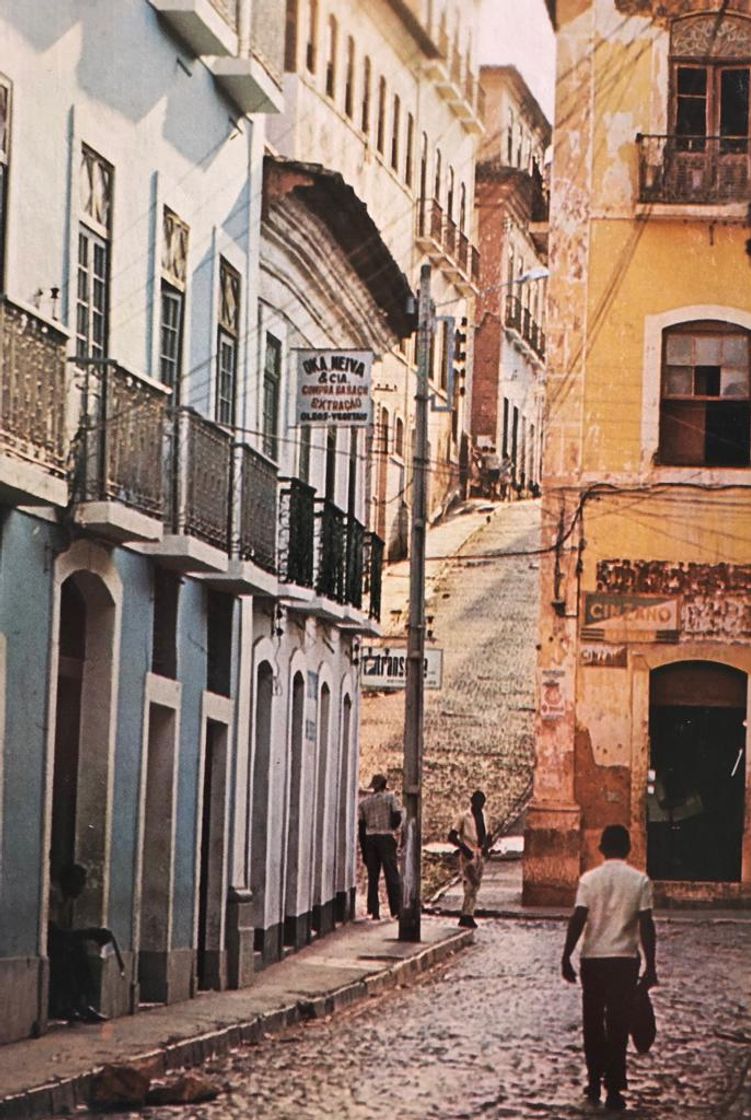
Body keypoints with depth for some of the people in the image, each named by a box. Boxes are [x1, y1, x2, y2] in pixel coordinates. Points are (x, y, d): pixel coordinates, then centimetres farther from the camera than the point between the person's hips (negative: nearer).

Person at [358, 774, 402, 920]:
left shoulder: (364, 802, 13)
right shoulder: (390, 797, 2)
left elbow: (361, 827, 11)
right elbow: (397, 817, -10)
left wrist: (364, 850, 14)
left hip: (369, 838, 3)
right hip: (386, 838, -3)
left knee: (372, 877, 6)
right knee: (392, 875, -2)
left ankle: (373, 911, 3)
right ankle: (397, 910, -8)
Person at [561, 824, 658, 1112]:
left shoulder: (589, 879, -4)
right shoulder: (640, 881, -3)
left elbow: (578, 920, -8)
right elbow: (646, 925, -5)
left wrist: (566, 958, -1)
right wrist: (650, 966, 0)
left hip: (593, 959, 1)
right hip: (625, 959, -1)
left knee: (593, 1023, 15)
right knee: (618, 1026, 2)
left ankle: (595, 1082, 22)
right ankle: (614, 1090, -1)